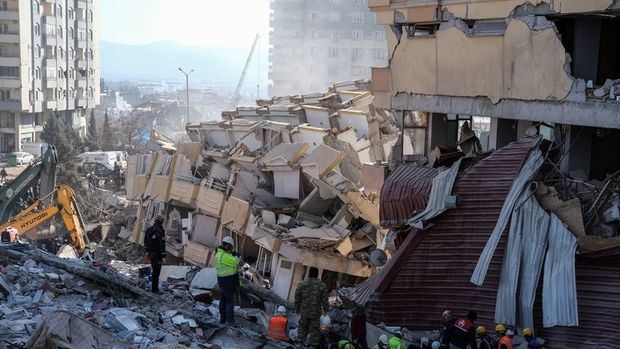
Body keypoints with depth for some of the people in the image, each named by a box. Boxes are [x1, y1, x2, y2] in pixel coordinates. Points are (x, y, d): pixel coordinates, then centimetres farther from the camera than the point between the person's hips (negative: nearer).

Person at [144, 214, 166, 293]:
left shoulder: (149, 229, 6)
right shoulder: (160, 231, -19)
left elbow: (145, 242, 13)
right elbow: (162, 244, -20)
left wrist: (147, 252, 22)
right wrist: (163, 256, -17)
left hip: (150, 253, 8)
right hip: (157, 254, -8)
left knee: (154, 270, 20)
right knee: (156, 271, 0)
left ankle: (154, 286, 28)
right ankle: (154, 288, 5)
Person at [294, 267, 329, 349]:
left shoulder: (301, 285, -10)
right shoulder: (322, 286, -13)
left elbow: (297, 298, -2)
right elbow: (324, 300, -7)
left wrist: (296, 308, 13)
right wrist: (325, 310, 8)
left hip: (304, 312, 2)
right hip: (316, 312, -2)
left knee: (303, 327, 20)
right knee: (314, 330, 8)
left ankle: (302, 342, 32)